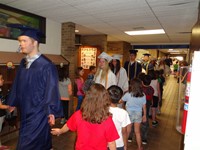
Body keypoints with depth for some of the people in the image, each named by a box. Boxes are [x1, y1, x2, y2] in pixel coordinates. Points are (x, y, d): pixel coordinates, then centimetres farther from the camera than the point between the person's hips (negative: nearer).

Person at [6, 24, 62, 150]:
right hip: (25, 111, 7)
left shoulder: (46, 65, -18)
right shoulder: (23, 63, 4)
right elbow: (18, 85, 13)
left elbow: (52, 89, -16)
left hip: (39, 112, -7)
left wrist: (52, 112, -14)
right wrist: (13, 103, 19)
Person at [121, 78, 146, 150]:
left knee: (127, 131, 14)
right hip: (138, 114, 2)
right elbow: (144, 106, -1)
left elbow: (121, 100, -3)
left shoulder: (128, 94, -18)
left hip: (129, 114, -2)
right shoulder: (143, 95, -10)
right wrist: (144, 115, 12)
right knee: (137, 132, 17)